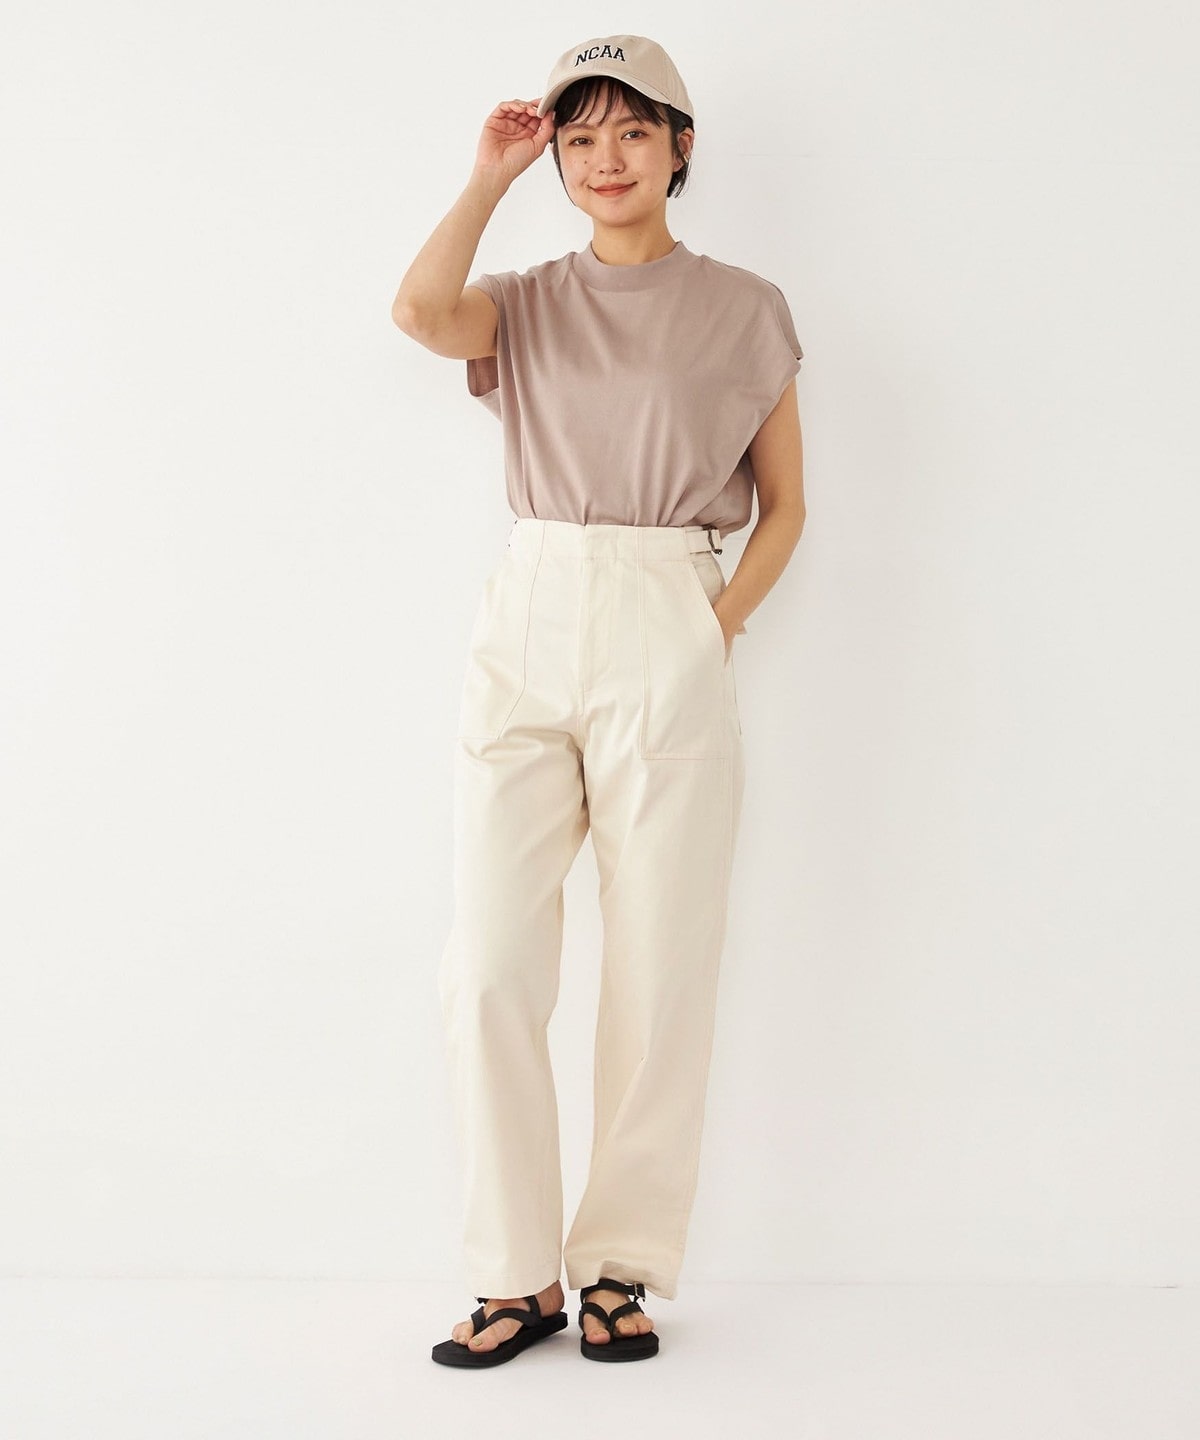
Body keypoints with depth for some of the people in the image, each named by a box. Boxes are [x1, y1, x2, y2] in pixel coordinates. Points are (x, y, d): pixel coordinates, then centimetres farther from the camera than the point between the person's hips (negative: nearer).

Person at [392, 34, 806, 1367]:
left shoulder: (744, 311, 11)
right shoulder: (526, 305, 15)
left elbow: (784, 505, 13)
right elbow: (419, 312, -8)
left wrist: (727, 612, -3)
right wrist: (490, 176, 1)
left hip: (668, 647, -1)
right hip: (526, 633, 2)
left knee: (659, 970, 0)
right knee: (487, 968, -5)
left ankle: (622, 1269, 15)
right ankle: (515, 1277, 9)